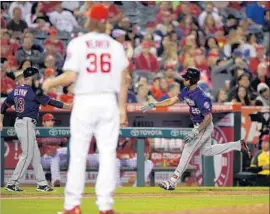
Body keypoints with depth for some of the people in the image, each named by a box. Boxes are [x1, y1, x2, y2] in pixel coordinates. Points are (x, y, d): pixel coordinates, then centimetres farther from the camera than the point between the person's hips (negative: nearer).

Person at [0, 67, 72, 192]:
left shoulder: (16, 90, 11)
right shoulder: (32, 91, -13)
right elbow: (50, 102, -13)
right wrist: (68, 107, -7)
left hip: (19, 122, 9)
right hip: (27, 124, -9)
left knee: (35, 155, 11)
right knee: (27, 155, -6)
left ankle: (41, 184, 12)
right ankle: (12, 183, -8)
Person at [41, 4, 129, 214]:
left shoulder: (78, 43, -4)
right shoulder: (116, 46, 5)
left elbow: (71, 76, -11)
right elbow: (123, 80, 4)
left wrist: (50, 83, 6)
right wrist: (122, 108, 10)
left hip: (84, 102, -2)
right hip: (108, 102, 2)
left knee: (78, 154, 2)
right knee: (107, 153, 3)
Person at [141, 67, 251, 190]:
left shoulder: (200, 97, -30)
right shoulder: (186, 91, -3)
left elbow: (208, 117, -27)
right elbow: (172, 100, 7)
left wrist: (195, 133, -29)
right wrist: (153, 105, 0)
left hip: (204, 127, -10)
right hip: (198, 126, 10)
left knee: (188, 149, -10)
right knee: (206, 151, 23)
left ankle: (173, 181, -8)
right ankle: (238, 145, 30)